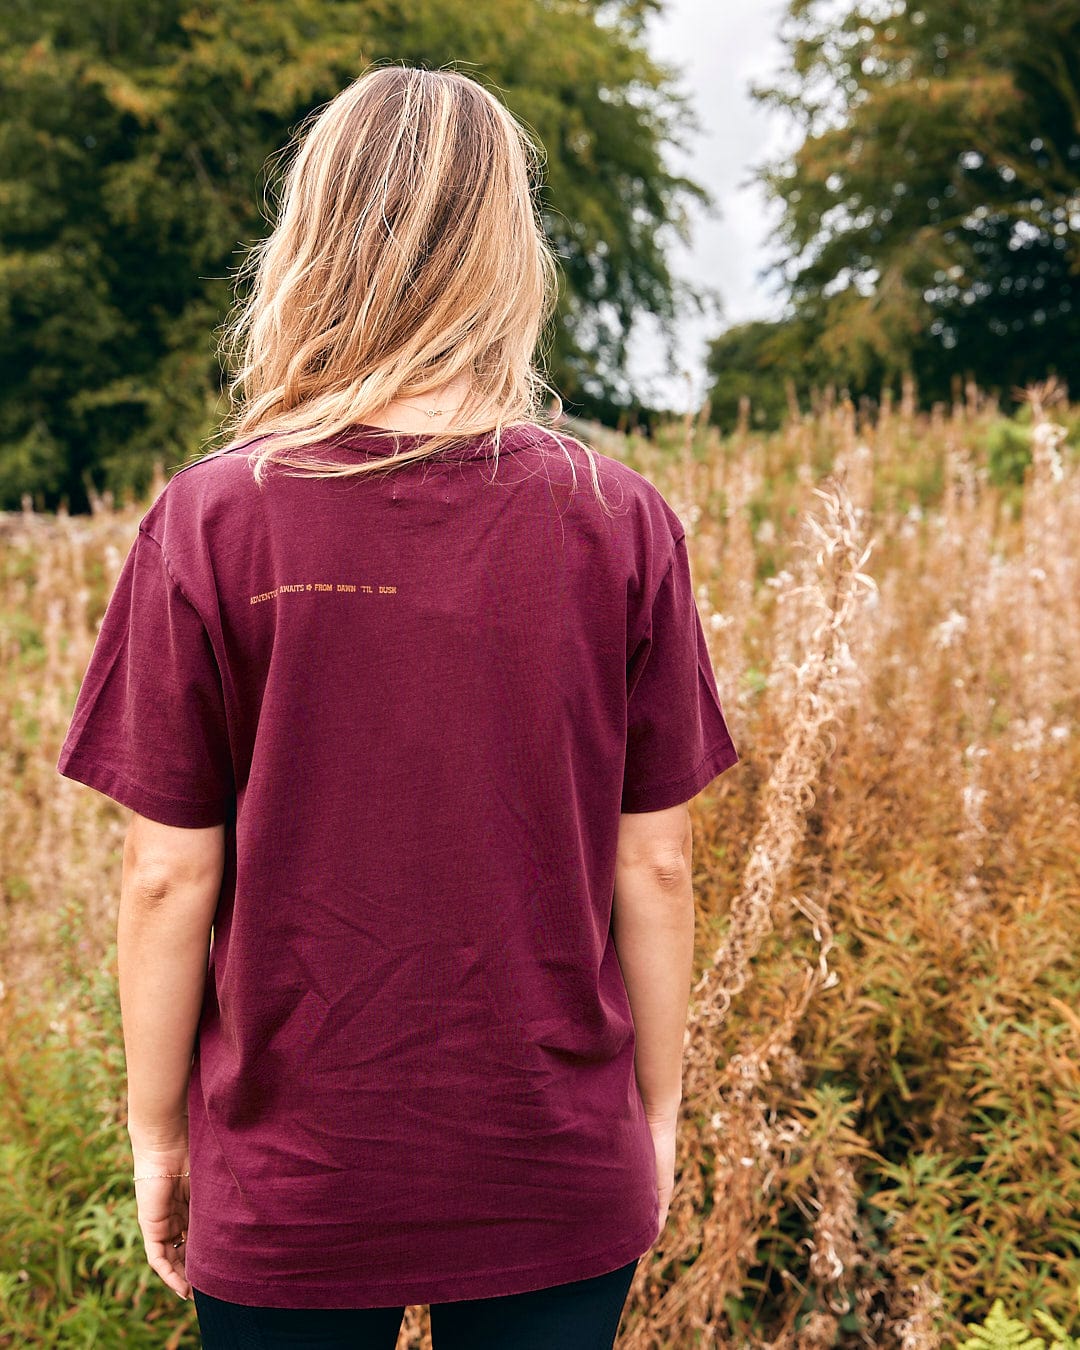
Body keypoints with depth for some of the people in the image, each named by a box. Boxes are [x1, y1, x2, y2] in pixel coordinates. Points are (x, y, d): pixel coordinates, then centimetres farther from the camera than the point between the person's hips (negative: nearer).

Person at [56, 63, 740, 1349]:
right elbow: (654, 867, -5)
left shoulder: (207, 523, -13)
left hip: (285, 1192, -1)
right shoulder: (621, 523, -10)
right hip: (560, 1186, 1)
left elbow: (170, 876, -9)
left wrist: (157, 1131, 5)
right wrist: (655, 1111, 9)